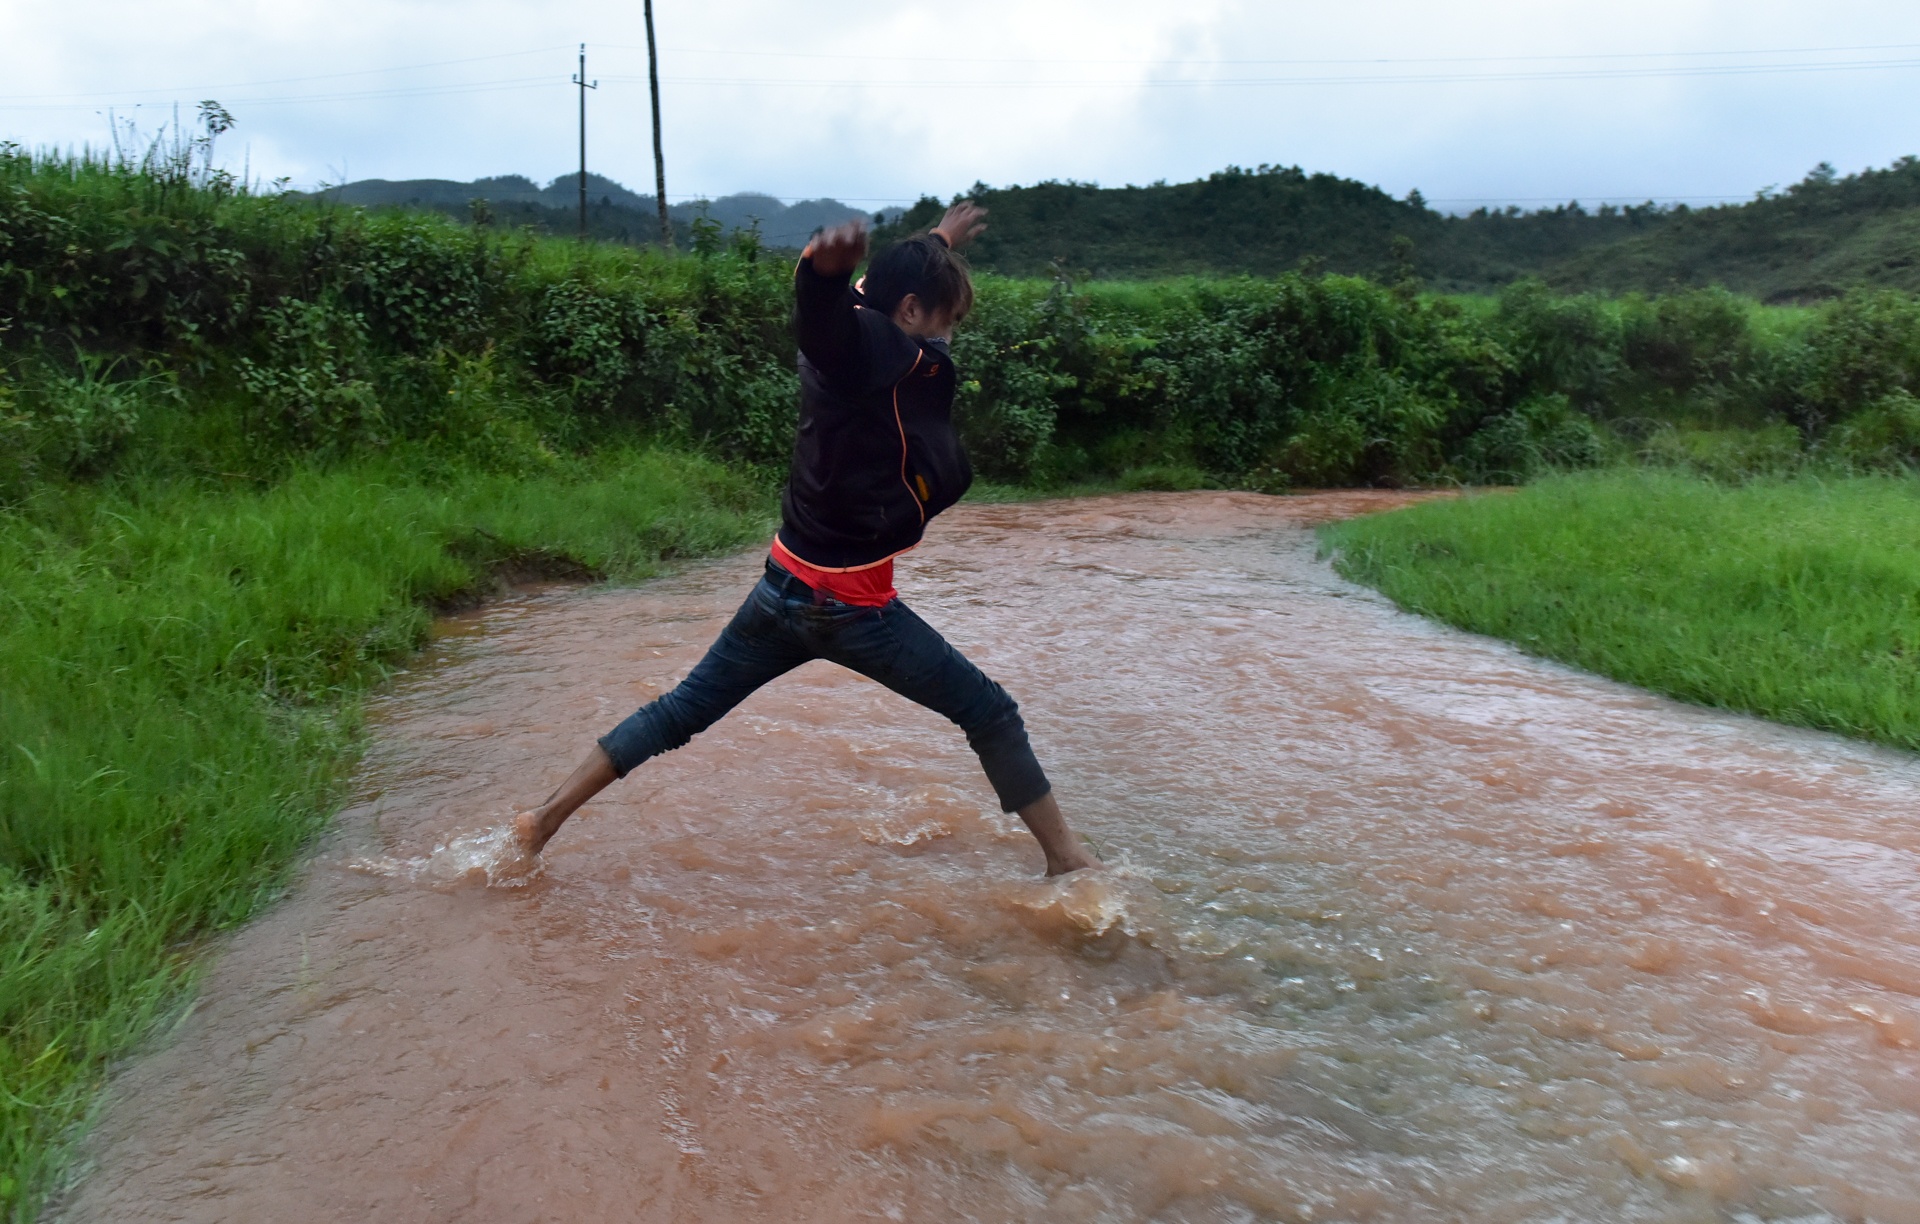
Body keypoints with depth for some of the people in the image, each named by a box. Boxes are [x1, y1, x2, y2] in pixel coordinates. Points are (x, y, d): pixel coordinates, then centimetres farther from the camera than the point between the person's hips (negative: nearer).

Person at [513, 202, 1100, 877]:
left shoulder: (841, 344, 8)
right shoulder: (903, 361, -18)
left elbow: (858, 285, 31)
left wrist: (940, 241, 46)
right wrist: (829, 260, -64)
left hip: (784, 589, 8)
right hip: (853, 608, -8)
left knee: (680, 711, 17)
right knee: (990, 715, 5)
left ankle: (546, 817, 19)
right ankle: (1067, 859, 12)